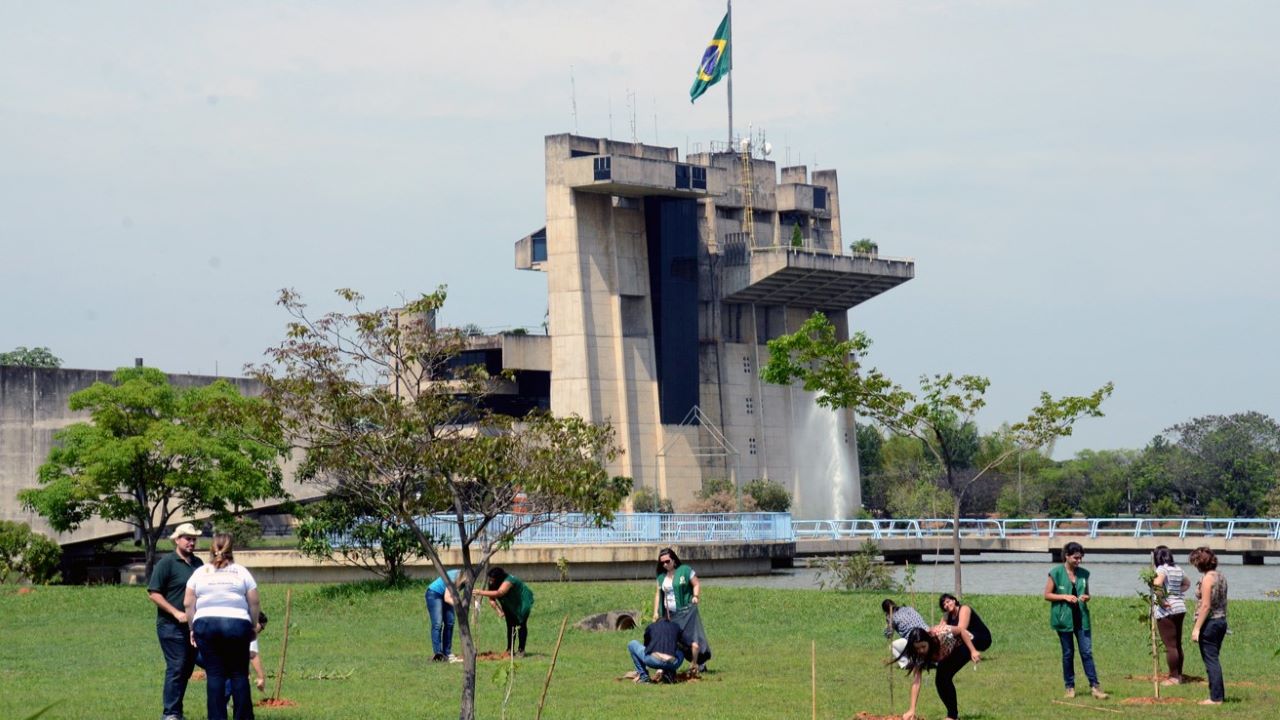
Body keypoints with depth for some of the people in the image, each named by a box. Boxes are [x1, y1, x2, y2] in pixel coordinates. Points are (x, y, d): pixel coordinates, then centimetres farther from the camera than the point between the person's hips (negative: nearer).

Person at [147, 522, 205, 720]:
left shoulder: (198, 563, 13)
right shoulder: (166, 563, -7)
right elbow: (153, 593, -10)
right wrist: (176, 612, -16)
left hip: (192, 626, 7)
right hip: (171, 626, -7)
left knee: (187, 668, 8)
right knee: (176, 667, -11)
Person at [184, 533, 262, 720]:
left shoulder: (200, 572, 11)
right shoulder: (241, 572, 8)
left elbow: (189, 603, 7)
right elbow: (254, 603, 5)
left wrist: (192, 628, 14)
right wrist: (254, 626, 15)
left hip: (205, 624, 1)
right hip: (237, 623, -1)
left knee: (214, 674, 3)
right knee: (239, 674, 4)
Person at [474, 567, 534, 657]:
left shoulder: (508, 581, -38)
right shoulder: (492, 584, -16)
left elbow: (499, 593, -54)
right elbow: (491, 599, -13)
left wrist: (482, 593, -59)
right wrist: (498, 610, -30)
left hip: (522, 601, -6)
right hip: (510, 604, 6)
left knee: (521, 624, -11)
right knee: (510, 625, 0)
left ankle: (521, 650, -5)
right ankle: (510, 649, 3)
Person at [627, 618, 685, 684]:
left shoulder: (651, 626, 26)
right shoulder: (676, 627, 29)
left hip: (653, 660, -1)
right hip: (671, 663, 1)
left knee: (632, 644, 27)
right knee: (681, 654, 39)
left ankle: (643, 676, 20)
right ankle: (668, 674, 13)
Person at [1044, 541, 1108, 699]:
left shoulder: (1084, 574, 6)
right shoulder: (1056, 573, -6)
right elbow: (1047, 595, -4)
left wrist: (1086, 598, -6)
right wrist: (1065, 597, -16)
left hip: (1081, 618, 3)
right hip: (1064, 619, -3)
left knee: (1087, 652, -1)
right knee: (1068, 654, 5)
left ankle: (1094, 686, 1)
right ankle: (1069, 687, 15)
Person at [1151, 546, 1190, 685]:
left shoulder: (1162, 569, -12)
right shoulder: (1177, 569, 13)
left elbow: (1157, 583, -32)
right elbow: (1187, 583, 31)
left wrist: (1161, 600, -21)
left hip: (1166, 610, -8)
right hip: (1180, 607, 8)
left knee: (1170, 645, -4)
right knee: (1177, 644, 15)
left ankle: (1173, 676, -2)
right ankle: (1178, 674, 22)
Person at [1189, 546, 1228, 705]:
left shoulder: (1207, 578, -16)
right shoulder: (1221, 576, 10)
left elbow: (1206, 606, -20)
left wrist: (1197, 628, -19)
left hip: (1209, 622, -9)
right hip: (1221, 620, 9)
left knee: (1211, 660, -2)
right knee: (1214, 660, 17)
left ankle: (1216, 698, 0)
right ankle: (1219, 694, 22)